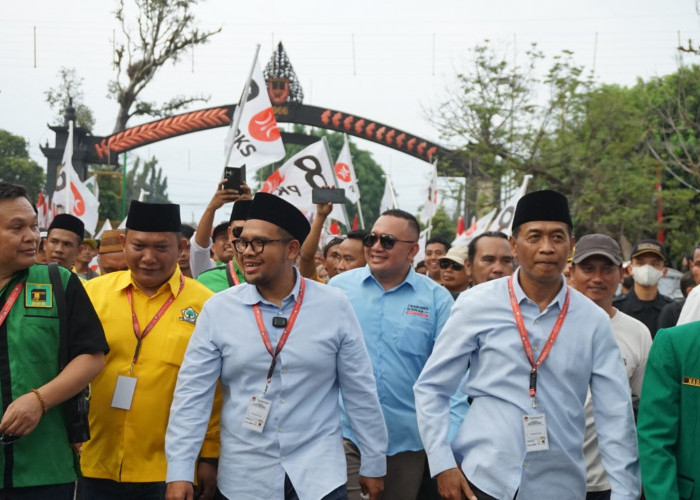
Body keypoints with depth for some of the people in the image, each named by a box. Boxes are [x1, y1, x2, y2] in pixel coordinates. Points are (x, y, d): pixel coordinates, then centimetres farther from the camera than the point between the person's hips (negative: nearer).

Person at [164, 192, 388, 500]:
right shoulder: (218, 309, -4)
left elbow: (360, 392, 1)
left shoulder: (335, 307, -4)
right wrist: (179, 472, -8)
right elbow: (192, 394, -4)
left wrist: (374, 464, 5)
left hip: (320, 475, -1)